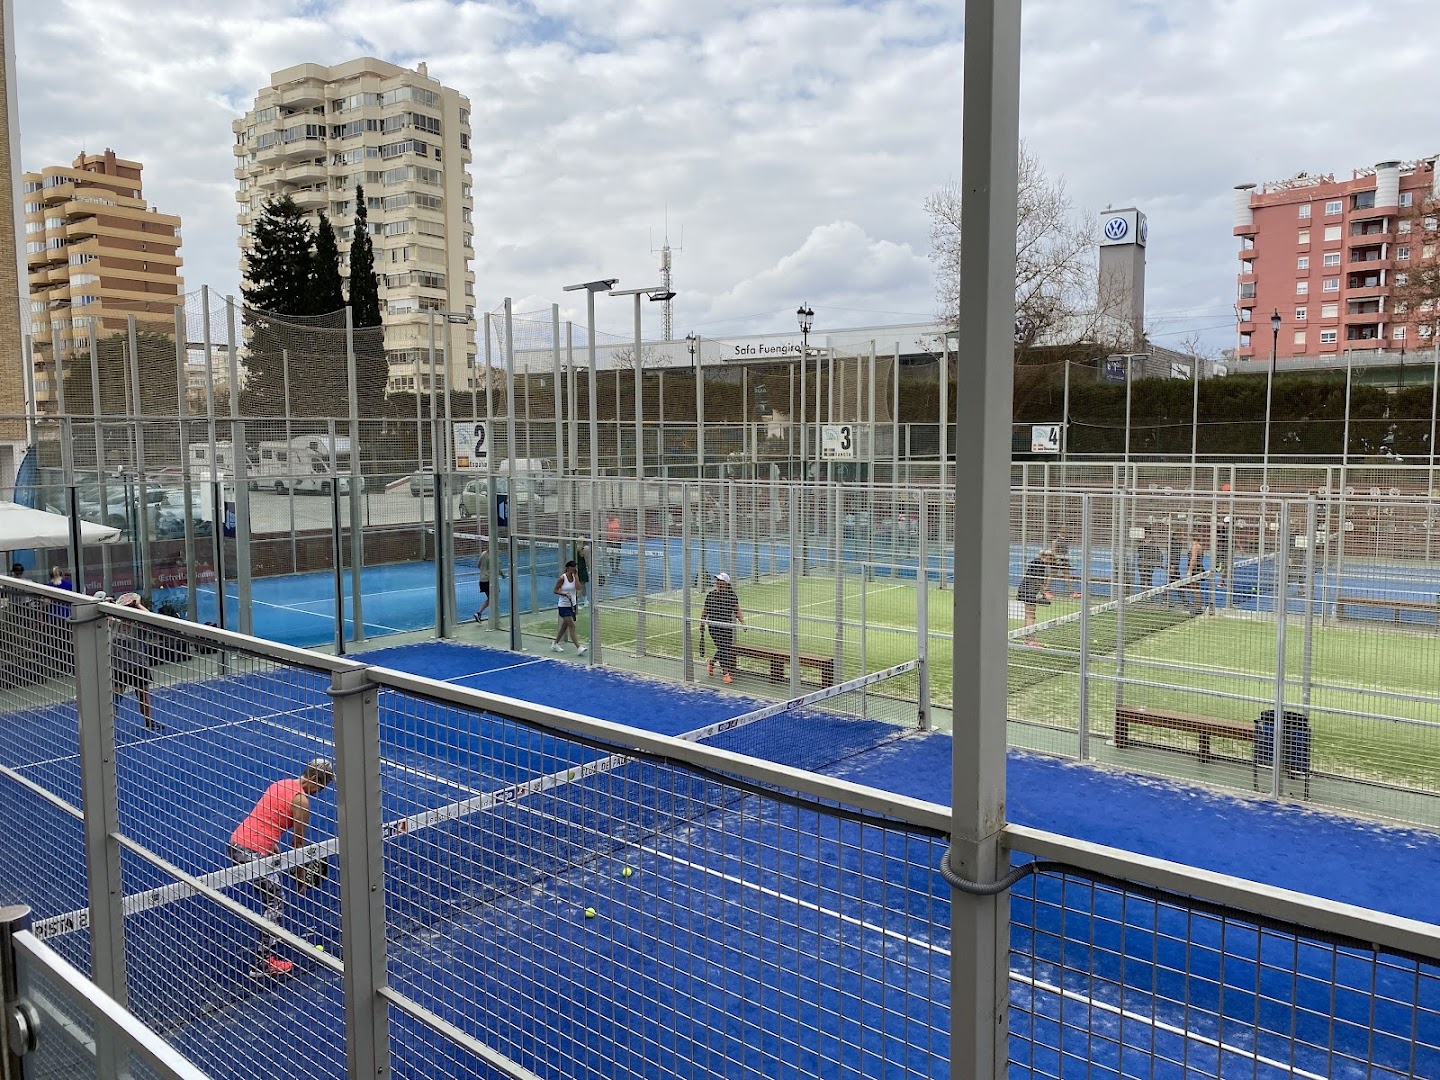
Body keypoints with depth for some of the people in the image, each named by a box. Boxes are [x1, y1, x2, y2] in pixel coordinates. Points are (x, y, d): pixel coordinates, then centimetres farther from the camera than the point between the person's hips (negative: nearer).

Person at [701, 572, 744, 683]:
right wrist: (702, 623, 11)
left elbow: (737, 611, 2)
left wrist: (742, 622, -10)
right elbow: (705, 610, 9)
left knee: (727, 649, 6)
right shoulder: (711, 595, -2)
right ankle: (725, 672, -1)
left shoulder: (732, 595, -1)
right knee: (722, 649, -10)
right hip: (714, 626, -2)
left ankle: (711, 663, 33)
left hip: (728, 626, 2)